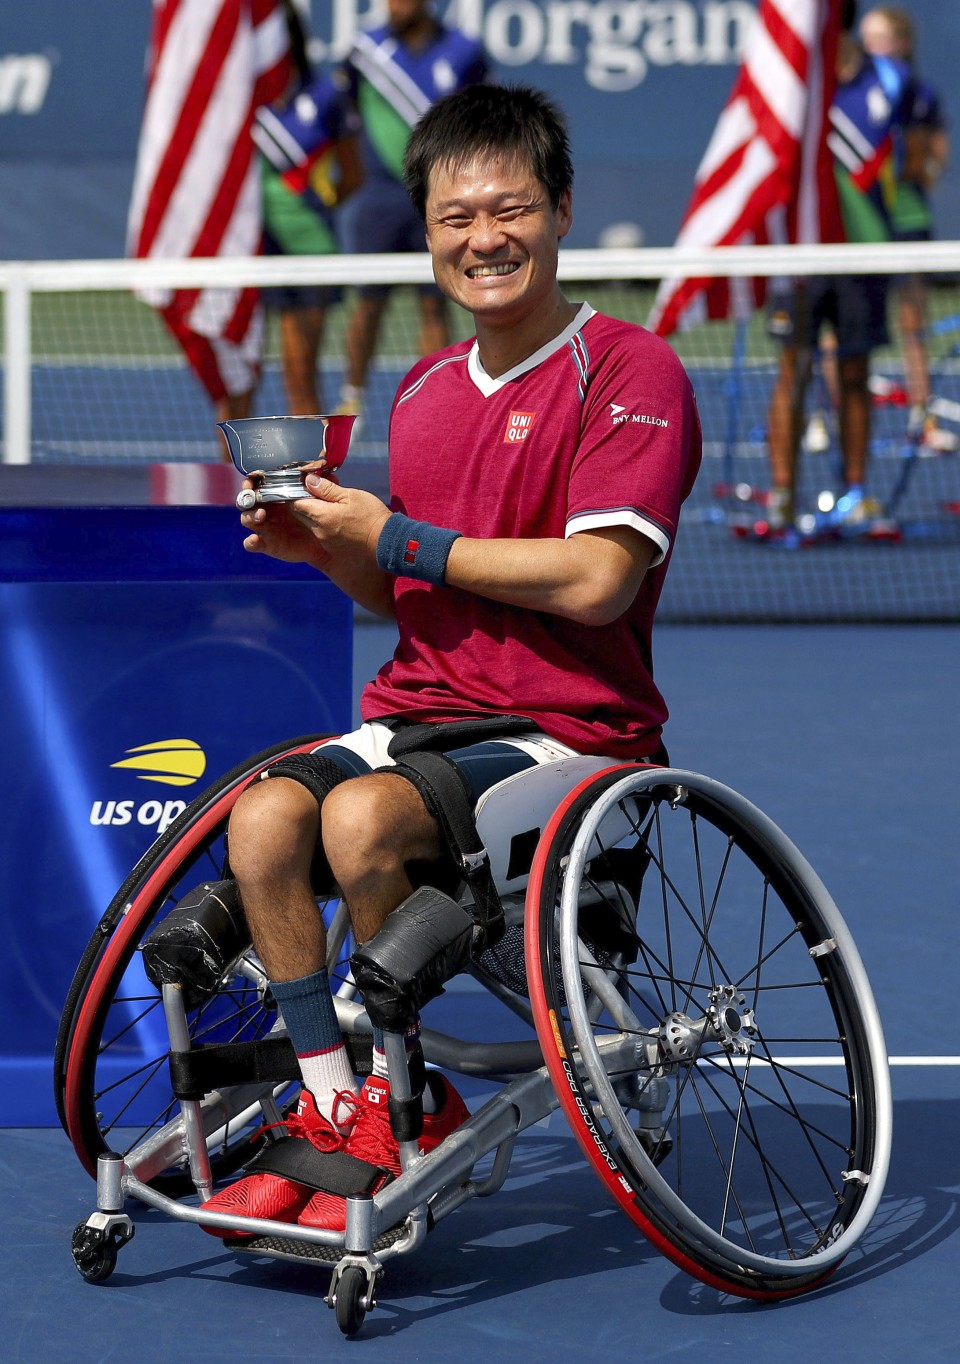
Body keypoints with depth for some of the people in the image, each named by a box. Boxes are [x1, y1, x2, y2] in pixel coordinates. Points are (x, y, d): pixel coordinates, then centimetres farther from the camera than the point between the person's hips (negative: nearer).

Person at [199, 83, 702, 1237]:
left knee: (364, 817, -32)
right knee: (265, 819, -23)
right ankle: (331, 1112, -11)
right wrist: (331, 551, 1)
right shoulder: (422, 393, 15)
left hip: (567, 731, -6)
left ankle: (406, 1100, -10)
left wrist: (397, 539, -11)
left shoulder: (629, 371, -7)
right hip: (419, 711, 6)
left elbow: (595, 580, -18)